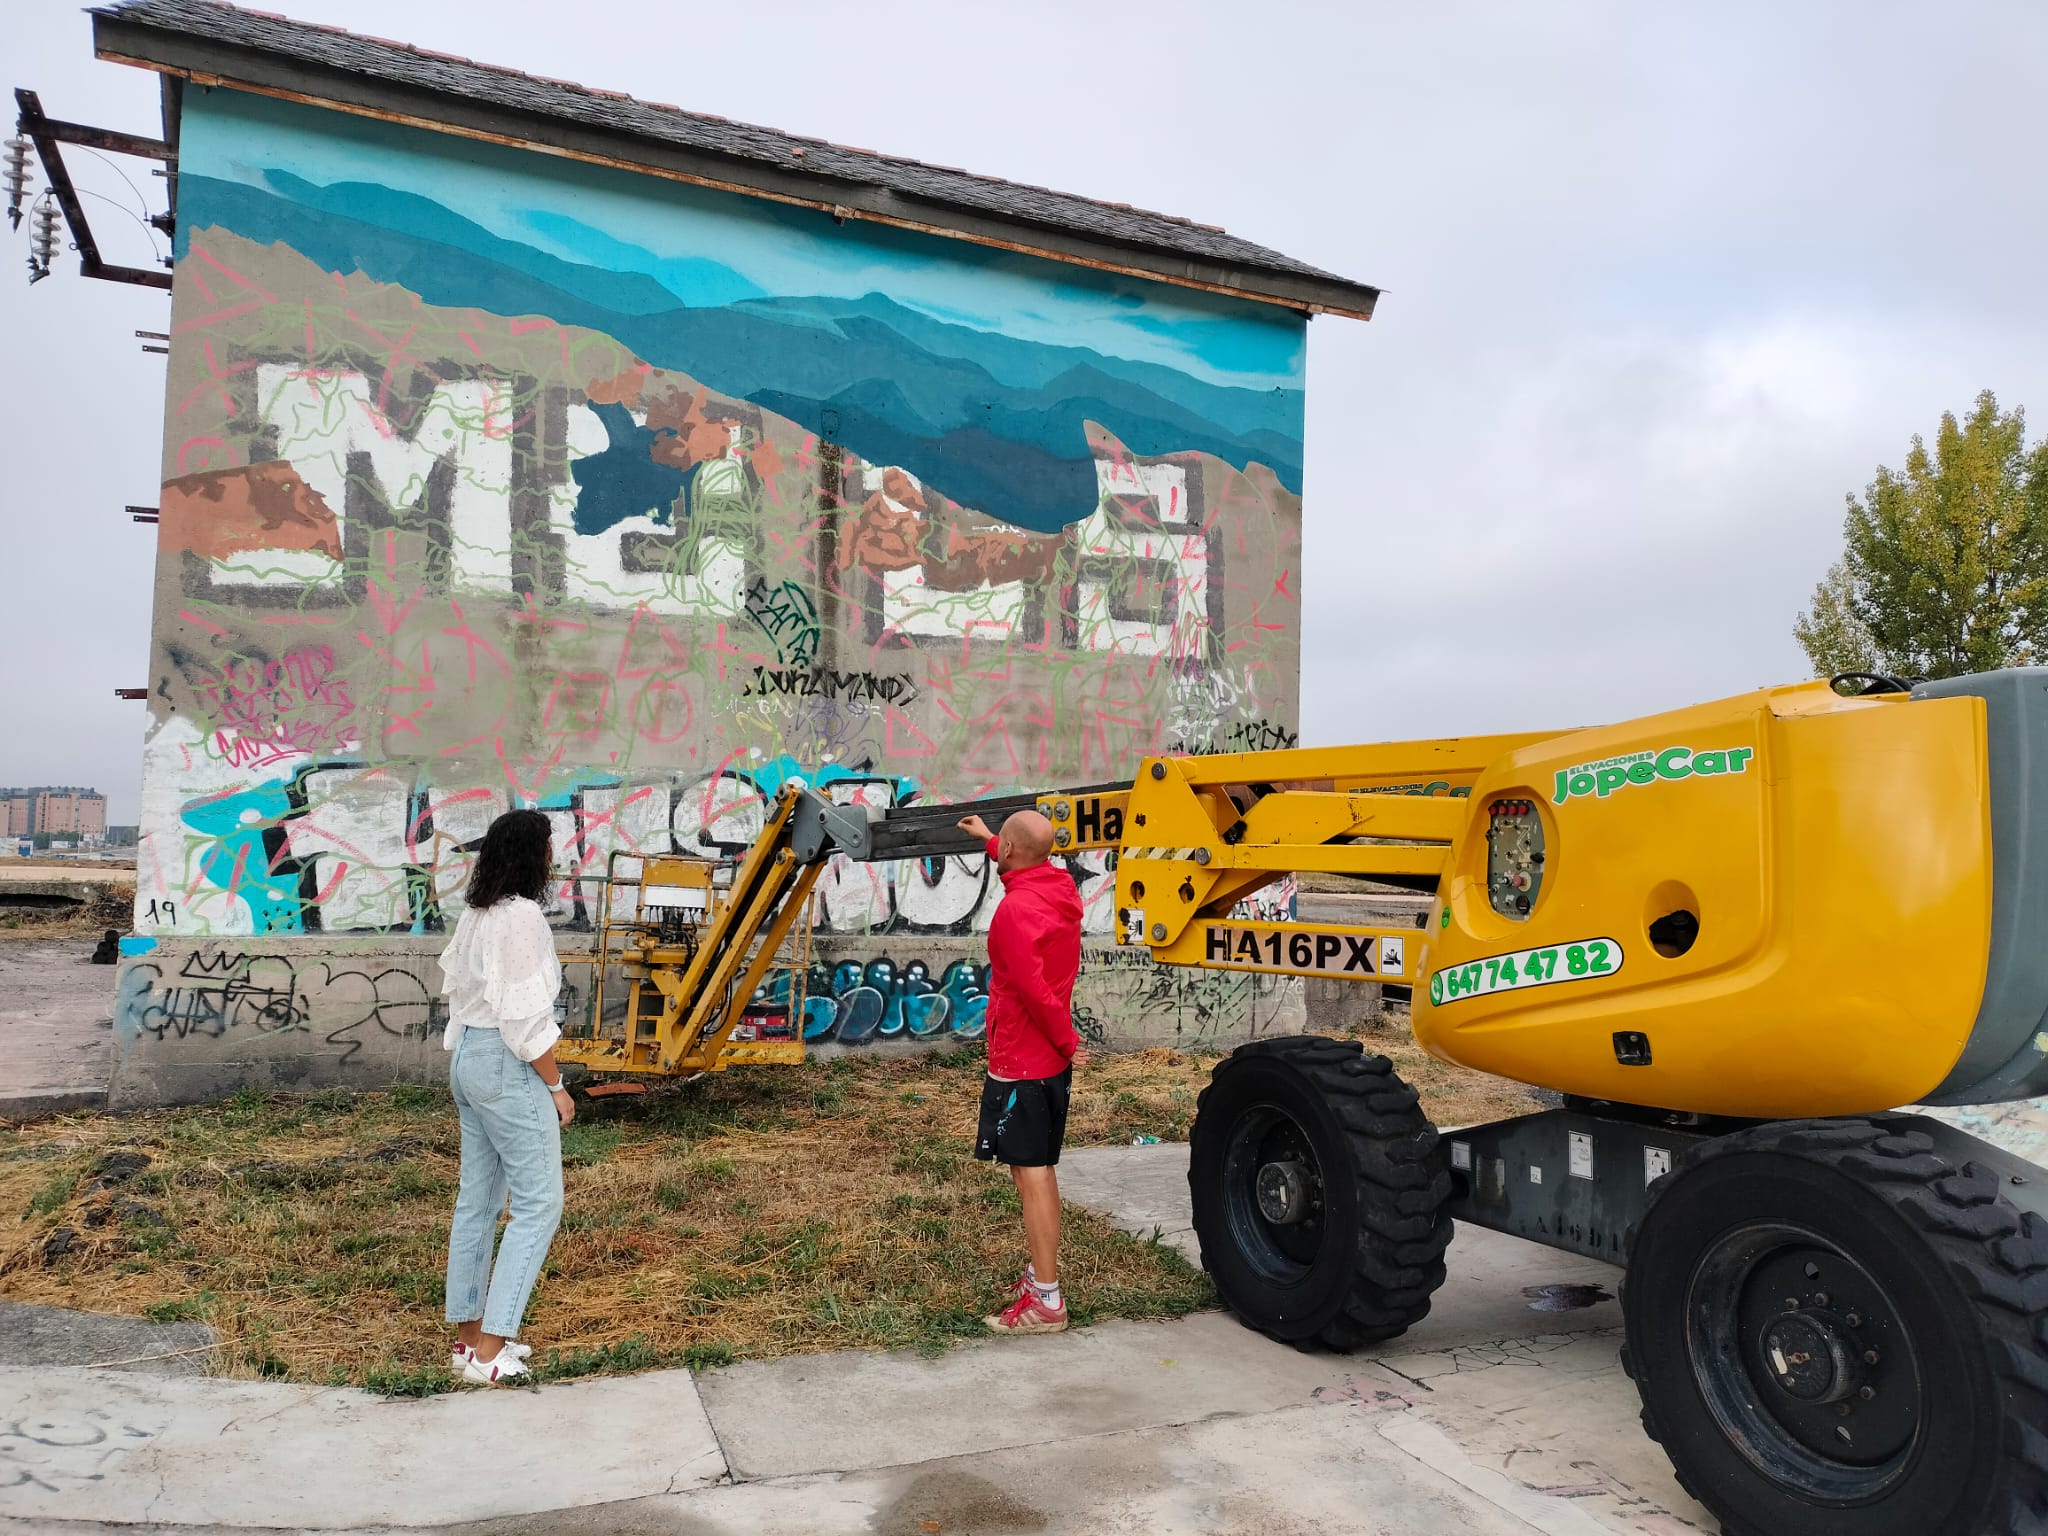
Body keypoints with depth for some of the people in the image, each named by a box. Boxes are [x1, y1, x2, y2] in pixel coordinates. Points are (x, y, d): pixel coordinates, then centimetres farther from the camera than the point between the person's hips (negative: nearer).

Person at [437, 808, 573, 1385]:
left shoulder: (475, 913, 7)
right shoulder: (523, 916, -20)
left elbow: (453, 979, 14)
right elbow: (526, 1017, -21)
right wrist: (556, 1086, -12)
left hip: (468, 1057, 9)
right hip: (508, 1067, -9)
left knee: (477, 1198, 15)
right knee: (538, 1203, -2)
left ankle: (468, 1336, 24)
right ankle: (489, 1352, 0)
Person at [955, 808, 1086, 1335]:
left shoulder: (1015, 910, -23)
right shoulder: (1060, 886, 4)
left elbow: (1034, 990, -28)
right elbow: (1029, 868, 30)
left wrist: (1066, 1042, -15)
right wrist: (987, 840, 41)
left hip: (1020, 1064, -9)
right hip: (1051, 1060, 9)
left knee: (1031, 1175, -5)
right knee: (1040, 1171, 18)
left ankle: (1045, 1301, 0)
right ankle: (1041, 1274, 30)